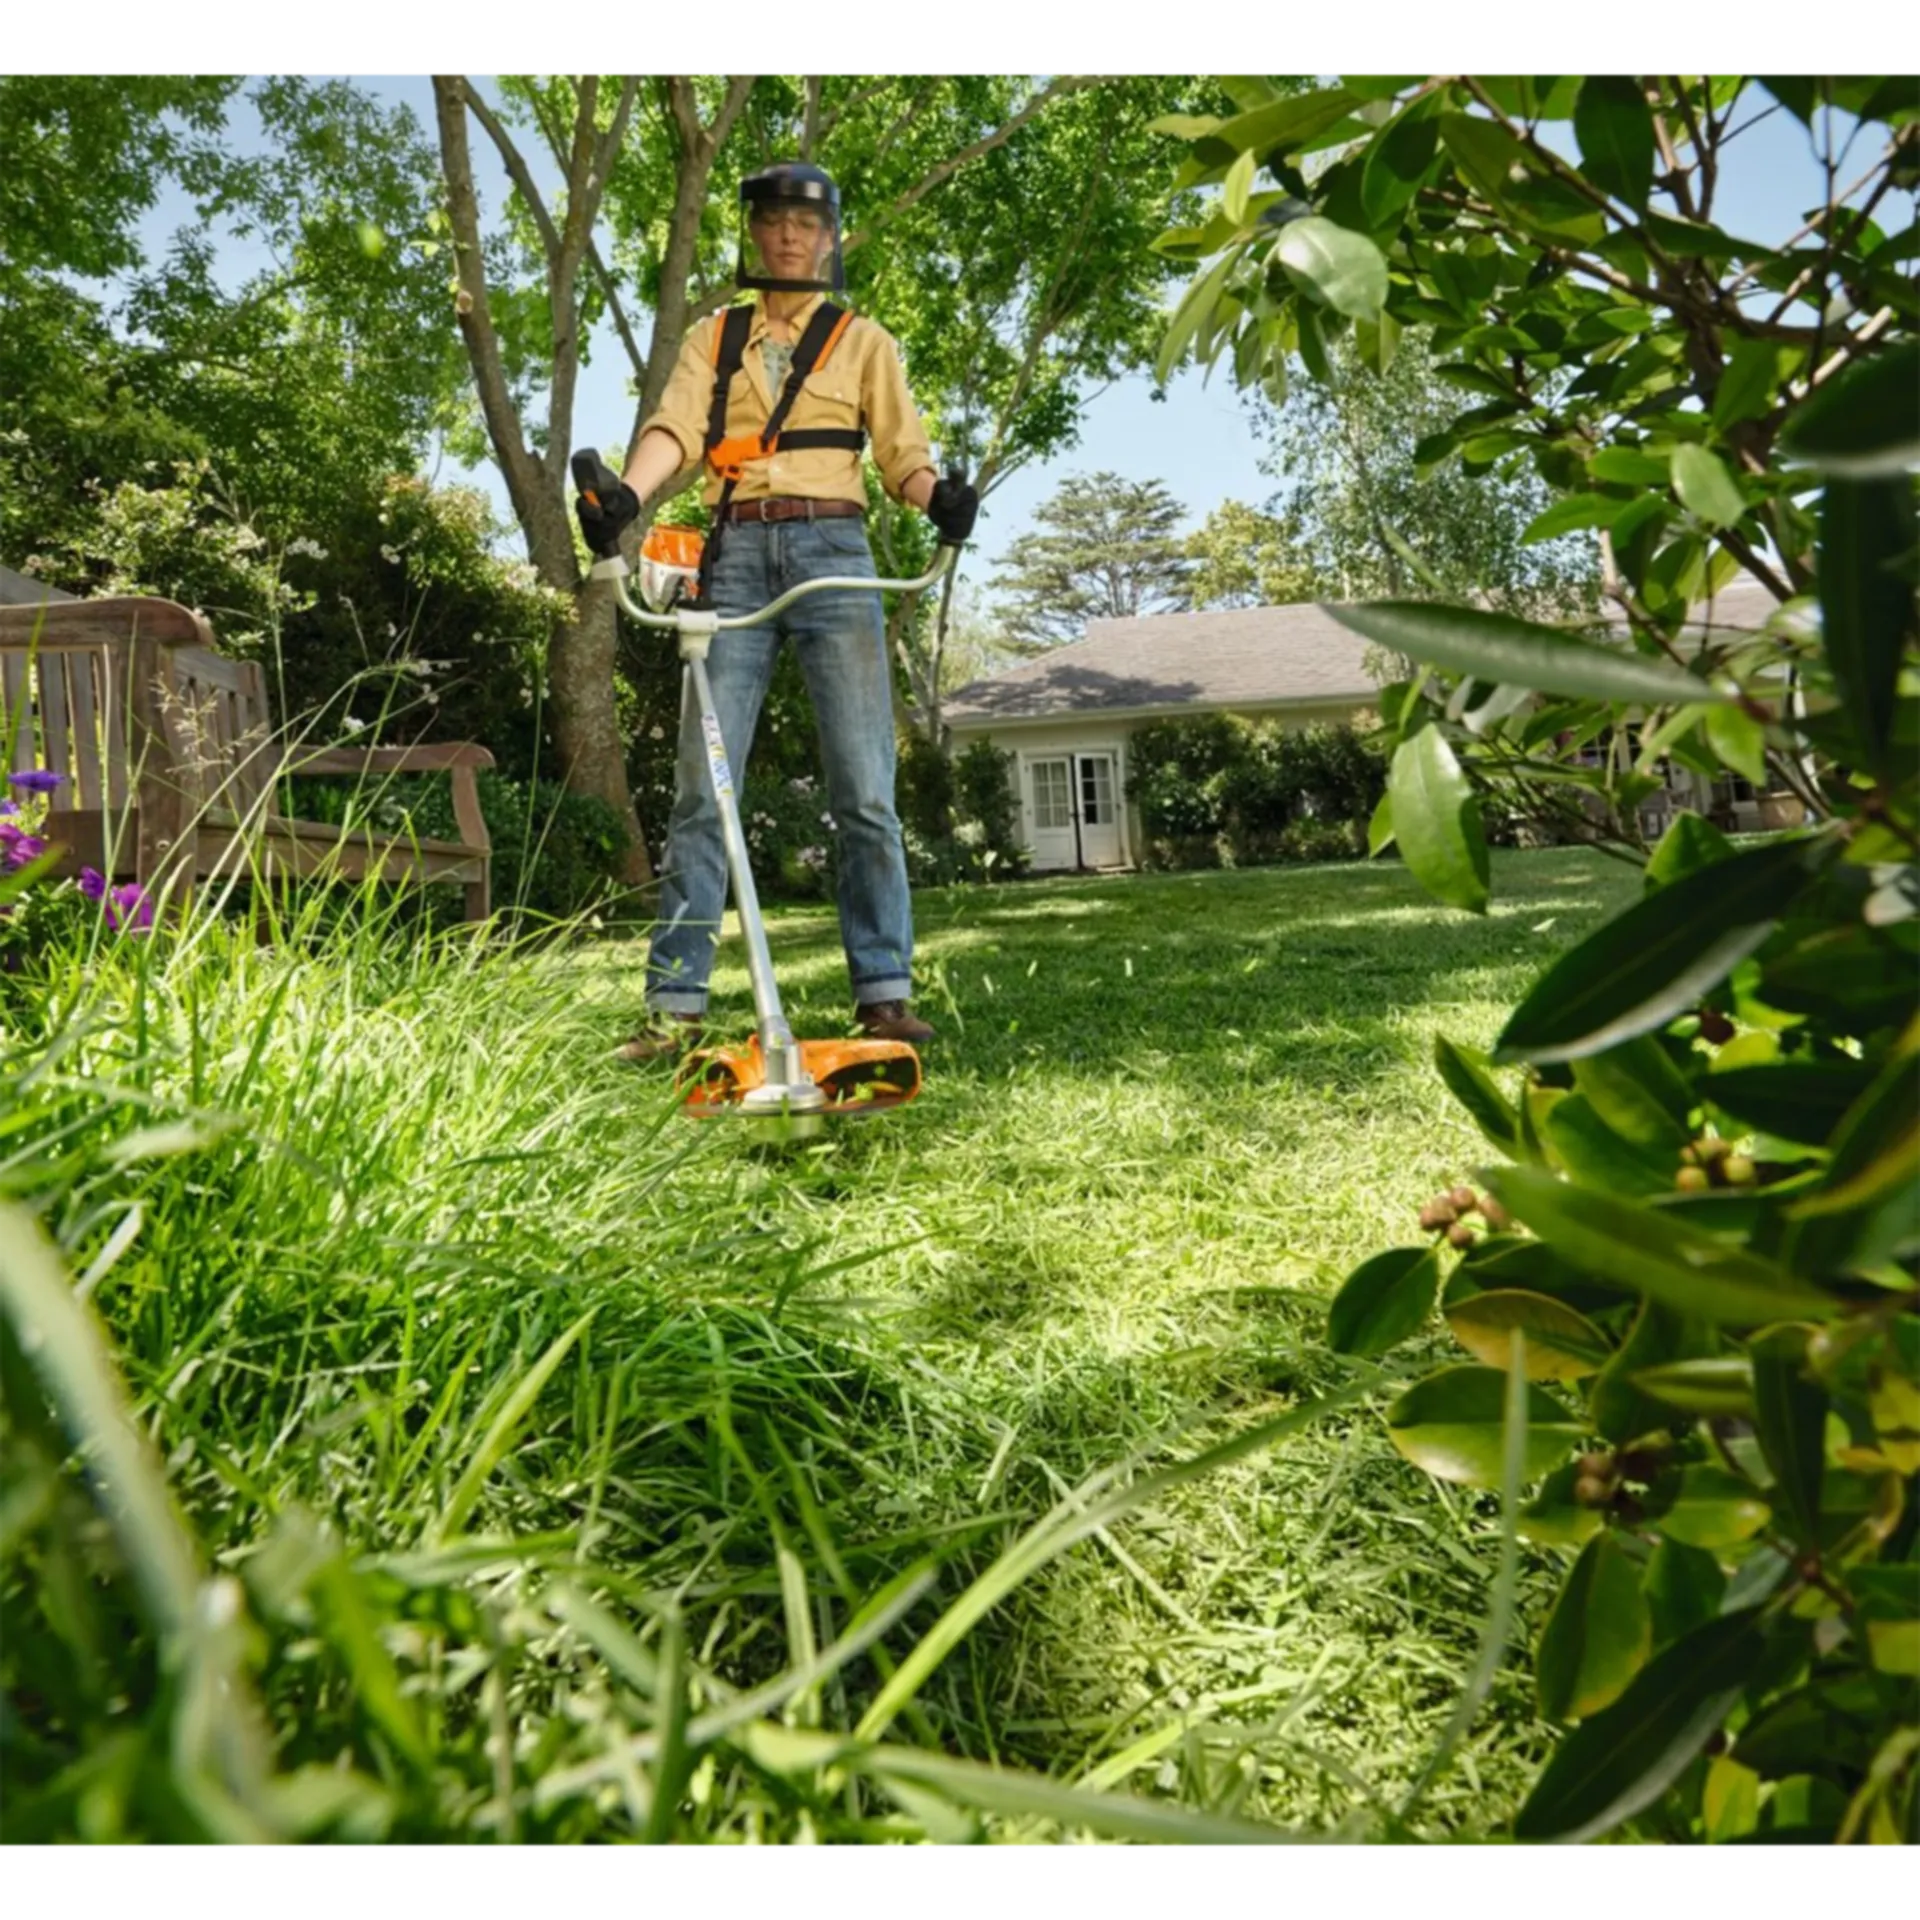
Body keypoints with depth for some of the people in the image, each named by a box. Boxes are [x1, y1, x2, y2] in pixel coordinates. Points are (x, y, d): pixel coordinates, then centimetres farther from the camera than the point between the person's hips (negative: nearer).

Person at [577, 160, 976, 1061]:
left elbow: (901, 448, 6)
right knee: (702, 785, -5)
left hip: (833, 553, -1)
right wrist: (628, 493, -20)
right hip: (736, 555, 1)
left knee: (864, 790, -6)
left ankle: (884, 993, -1)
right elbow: (675, 428, 2)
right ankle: (676, 1004, -3)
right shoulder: (713, 338, 19)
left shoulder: (863, 340, 17)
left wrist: (940, 496, -18)